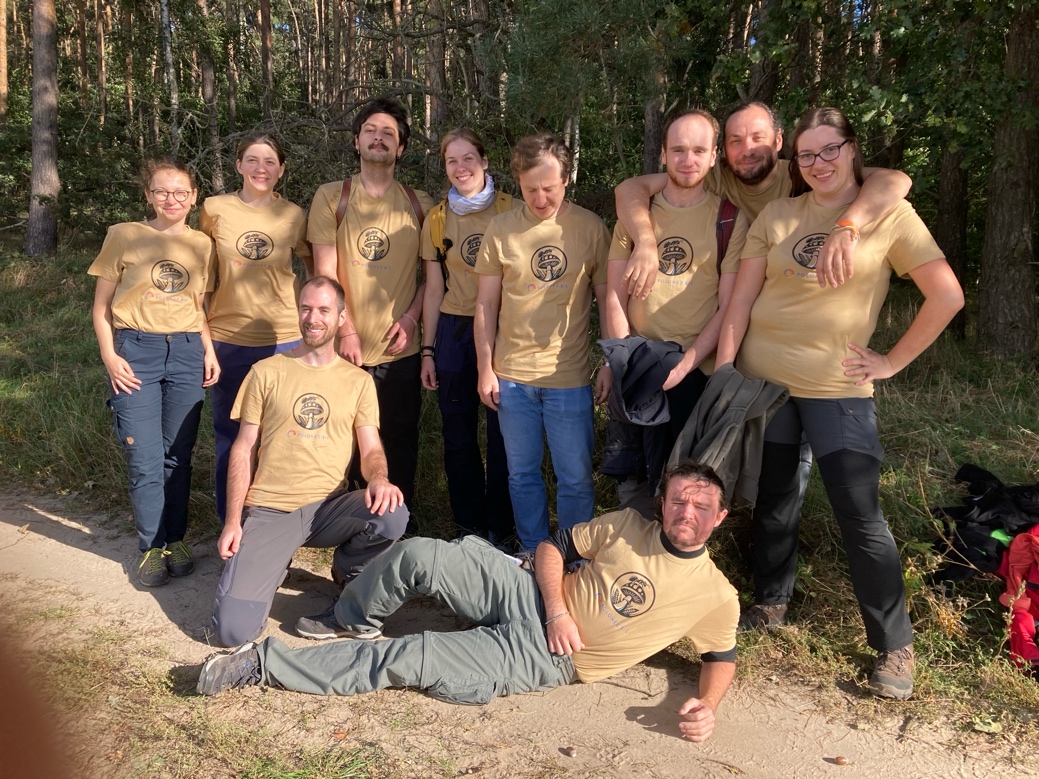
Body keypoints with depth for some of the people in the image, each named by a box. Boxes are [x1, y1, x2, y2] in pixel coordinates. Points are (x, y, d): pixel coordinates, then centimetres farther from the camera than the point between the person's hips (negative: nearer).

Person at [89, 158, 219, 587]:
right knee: (145, 459, 0)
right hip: (136, 351, -2)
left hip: (187, 352, 2)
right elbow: (101, 305, 3)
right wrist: (110, 356, -8)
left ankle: (175, 539, 22)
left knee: (178, 455, 8)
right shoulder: (124, 236, -1)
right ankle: (152, 546, 14)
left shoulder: (202, 245, 8)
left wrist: (209, 352, 3)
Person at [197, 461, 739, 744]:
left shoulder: (716, 597, -4)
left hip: (547, 661, -3)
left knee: (412, 659, -20)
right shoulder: (627, 525, 2)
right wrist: (558, 611, -9)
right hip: (531, 599, 3)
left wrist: (707, 704, -13)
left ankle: (265, 663, -7)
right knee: (418, 555, -22)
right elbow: (553, 547, 7)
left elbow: (722, 657, 9)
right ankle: (348, 623, 10)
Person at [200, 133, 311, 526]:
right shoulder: (214, 210, 0)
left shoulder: (294, 216, 0)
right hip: (227, 339, 1)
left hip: (284, 339, 0)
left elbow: (316, 268, 14)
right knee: (230, 435, 11)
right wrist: (200, 331, 7)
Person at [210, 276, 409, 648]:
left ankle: (348, 569, 3)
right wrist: (233, 521, -2)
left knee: (393, 515, -32)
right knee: (233, 630, -19)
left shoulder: (358, 381, 8)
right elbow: (243, 450, 6)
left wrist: (378, 478, -22)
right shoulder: (266, 372, 6)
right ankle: (273, 562, 16)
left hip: (328, 506, 1)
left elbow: (371, 449, 3)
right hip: (268, 509, -1)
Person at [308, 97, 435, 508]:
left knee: (400, 444, 9)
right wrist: (346, 331, -10)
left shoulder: (419, 204, 8)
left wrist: (411, 316, -7)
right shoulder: (331, 197, 3)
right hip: (347, 349, -1)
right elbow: (325, 273, -2)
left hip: (401, 350, 2)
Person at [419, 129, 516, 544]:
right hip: (454, 331, 2)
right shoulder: (437, 219, 5)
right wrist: (427, 350, 7)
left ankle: (499, 529, 20)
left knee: (503, 435, 4)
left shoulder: (511, 210, -2)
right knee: (458, 437, 9)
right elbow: (434, 289, 9)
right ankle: (469, 525, 26)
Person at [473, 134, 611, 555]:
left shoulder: (590, 227, -2)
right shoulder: (501, 228, 1)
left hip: (569, 377, -1)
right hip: (512, 375, 2)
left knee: (576, 478, 6)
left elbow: (608, 299, 2)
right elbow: (486, 304, 4)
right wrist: (485, 368, 2)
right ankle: (533, 555, 31)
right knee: (523, 474, 13)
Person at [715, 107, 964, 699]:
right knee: (774, 500, 15)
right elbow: (742, 299, 3)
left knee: (861, 518, -2)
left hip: (837, 388, -3)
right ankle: (771, 604, 35)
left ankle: (896, 645, 15)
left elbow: (948, 296, -4)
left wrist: (893, 362, -5)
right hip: (763, 378, 3)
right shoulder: (777, 216, 5)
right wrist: (723, 372, -3)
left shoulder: (889, 215, -3)